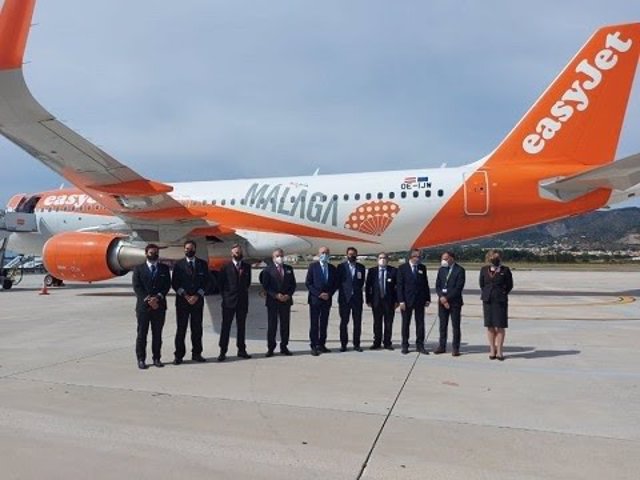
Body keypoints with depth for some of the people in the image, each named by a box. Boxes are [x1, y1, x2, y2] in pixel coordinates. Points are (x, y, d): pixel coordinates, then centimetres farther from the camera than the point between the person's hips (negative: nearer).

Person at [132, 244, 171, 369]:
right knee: (142, 333, 1)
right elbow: (137, 287, -2)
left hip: (159, 305, 1)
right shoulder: (139, 268, 6)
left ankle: (156, 358, 12)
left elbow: (167, 285, 3)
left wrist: (158, 297, -12)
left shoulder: (164, 268, 10)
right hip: (143, 306, -1)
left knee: (157, 334, 5)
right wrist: (148, 300, -13)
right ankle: (141, 359, 7)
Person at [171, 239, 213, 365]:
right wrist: (185, 295, -11)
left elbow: (207, 282, 3)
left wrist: (197, 296, -8)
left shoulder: (202, 264, 8)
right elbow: (175, 283, 1)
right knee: (181, 329, 0)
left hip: (197, 301, 1)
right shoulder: (179, 265, 6)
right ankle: (178, 355, 6)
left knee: (197, 329, 5)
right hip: (182, 301, -1)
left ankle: (196, 353, 15)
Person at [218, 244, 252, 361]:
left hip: (242, 301, 3)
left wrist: (243, 292, 9)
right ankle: (223, 351, 3)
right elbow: (221, 283, 2)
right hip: (229, 301, -3)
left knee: (241, 326, 10)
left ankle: (241, 350, 17)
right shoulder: (226, 267, -1)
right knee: (226, 327, -1)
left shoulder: (246, 266, 8)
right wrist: (225, 296, 1)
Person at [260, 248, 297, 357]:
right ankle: (270, 348, 11)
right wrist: (276, 295, -14)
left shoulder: (289, 269, 10)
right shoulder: (268, 270, 0)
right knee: (272, 325, 2)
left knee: (285, 324, 7)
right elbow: (265, 286, -5)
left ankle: (284, 347, 17)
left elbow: (293, 284, 9)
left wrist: (288, 295, -6)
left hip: (286, 300, 3)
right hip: (272, 301, -3)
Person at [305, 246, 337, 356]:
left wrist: (329, 294, -6)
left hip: (327, 300, 3)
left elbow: (335, 284, 10)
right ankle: (314, 346, 2)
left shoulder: (332, 268, 8)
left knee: (324, 324, 8)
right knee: (314, 324, -1)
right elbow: (308, 283, -6)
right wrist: (319, 294, -13)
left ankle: (322, 345, 15)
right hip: (315, 299, -3)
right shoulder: (313, 266, -2)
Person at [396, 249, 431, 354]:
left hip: (420, 300, 3)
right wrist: (401, 300, -12)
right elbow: (400, 285, -6)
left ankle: (420, 345, 14)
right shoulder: (402, 268, -3)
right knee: (406, 323, 6)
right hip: (407, 300, -3)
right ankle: (405, 346, 15)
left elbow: (425, 284, 10)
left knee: (420, 323, 5)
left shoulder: (422, 268, 7)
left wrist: (427, 298, 4)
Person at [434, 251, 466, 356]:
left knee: (455, 326, 1)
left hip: (454, 301, -5)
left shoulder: (459, 270, -7)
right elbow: (437, 285, 7)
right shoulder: (441, 269, 10)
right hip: (442, 301, 5)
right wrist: (441, 297, -10)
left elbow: (458, 287, -13)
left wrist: (447, 298, -14)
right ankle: (442, 346, 16)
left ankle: (455, 348, 8)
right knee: (442, 325, 9)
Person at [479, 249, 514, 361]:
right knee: (490, 326, 7)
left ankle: (499, 351, 6)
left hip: (500, 301, -3)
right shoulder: (484, 269, 5)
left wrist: (502, 294, 1)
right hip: (487, 300, 3)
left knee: (500, 326, -2)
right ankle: (492, 350, 15)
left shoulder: (505, 270, -3)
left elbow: (510, 285, 3)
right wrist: (486, 294, 10)